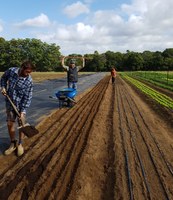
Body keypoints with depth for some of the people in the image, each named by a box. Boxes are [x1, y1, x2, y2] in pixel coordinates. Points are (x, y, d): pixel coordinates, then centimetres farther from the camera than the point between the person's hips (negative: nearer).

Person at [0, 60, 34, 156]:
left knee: (21, 124, 4)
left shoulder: (29, 81, -20)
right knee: (10, 124, 7)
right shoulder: (11, 71, -13)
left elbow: (28, 97, -17)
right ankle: (13, 143, 25)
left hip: (21, 104, -2)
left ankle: (20, 144, 23)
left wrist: (23, 111, -21)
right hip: (10, 103, 3)